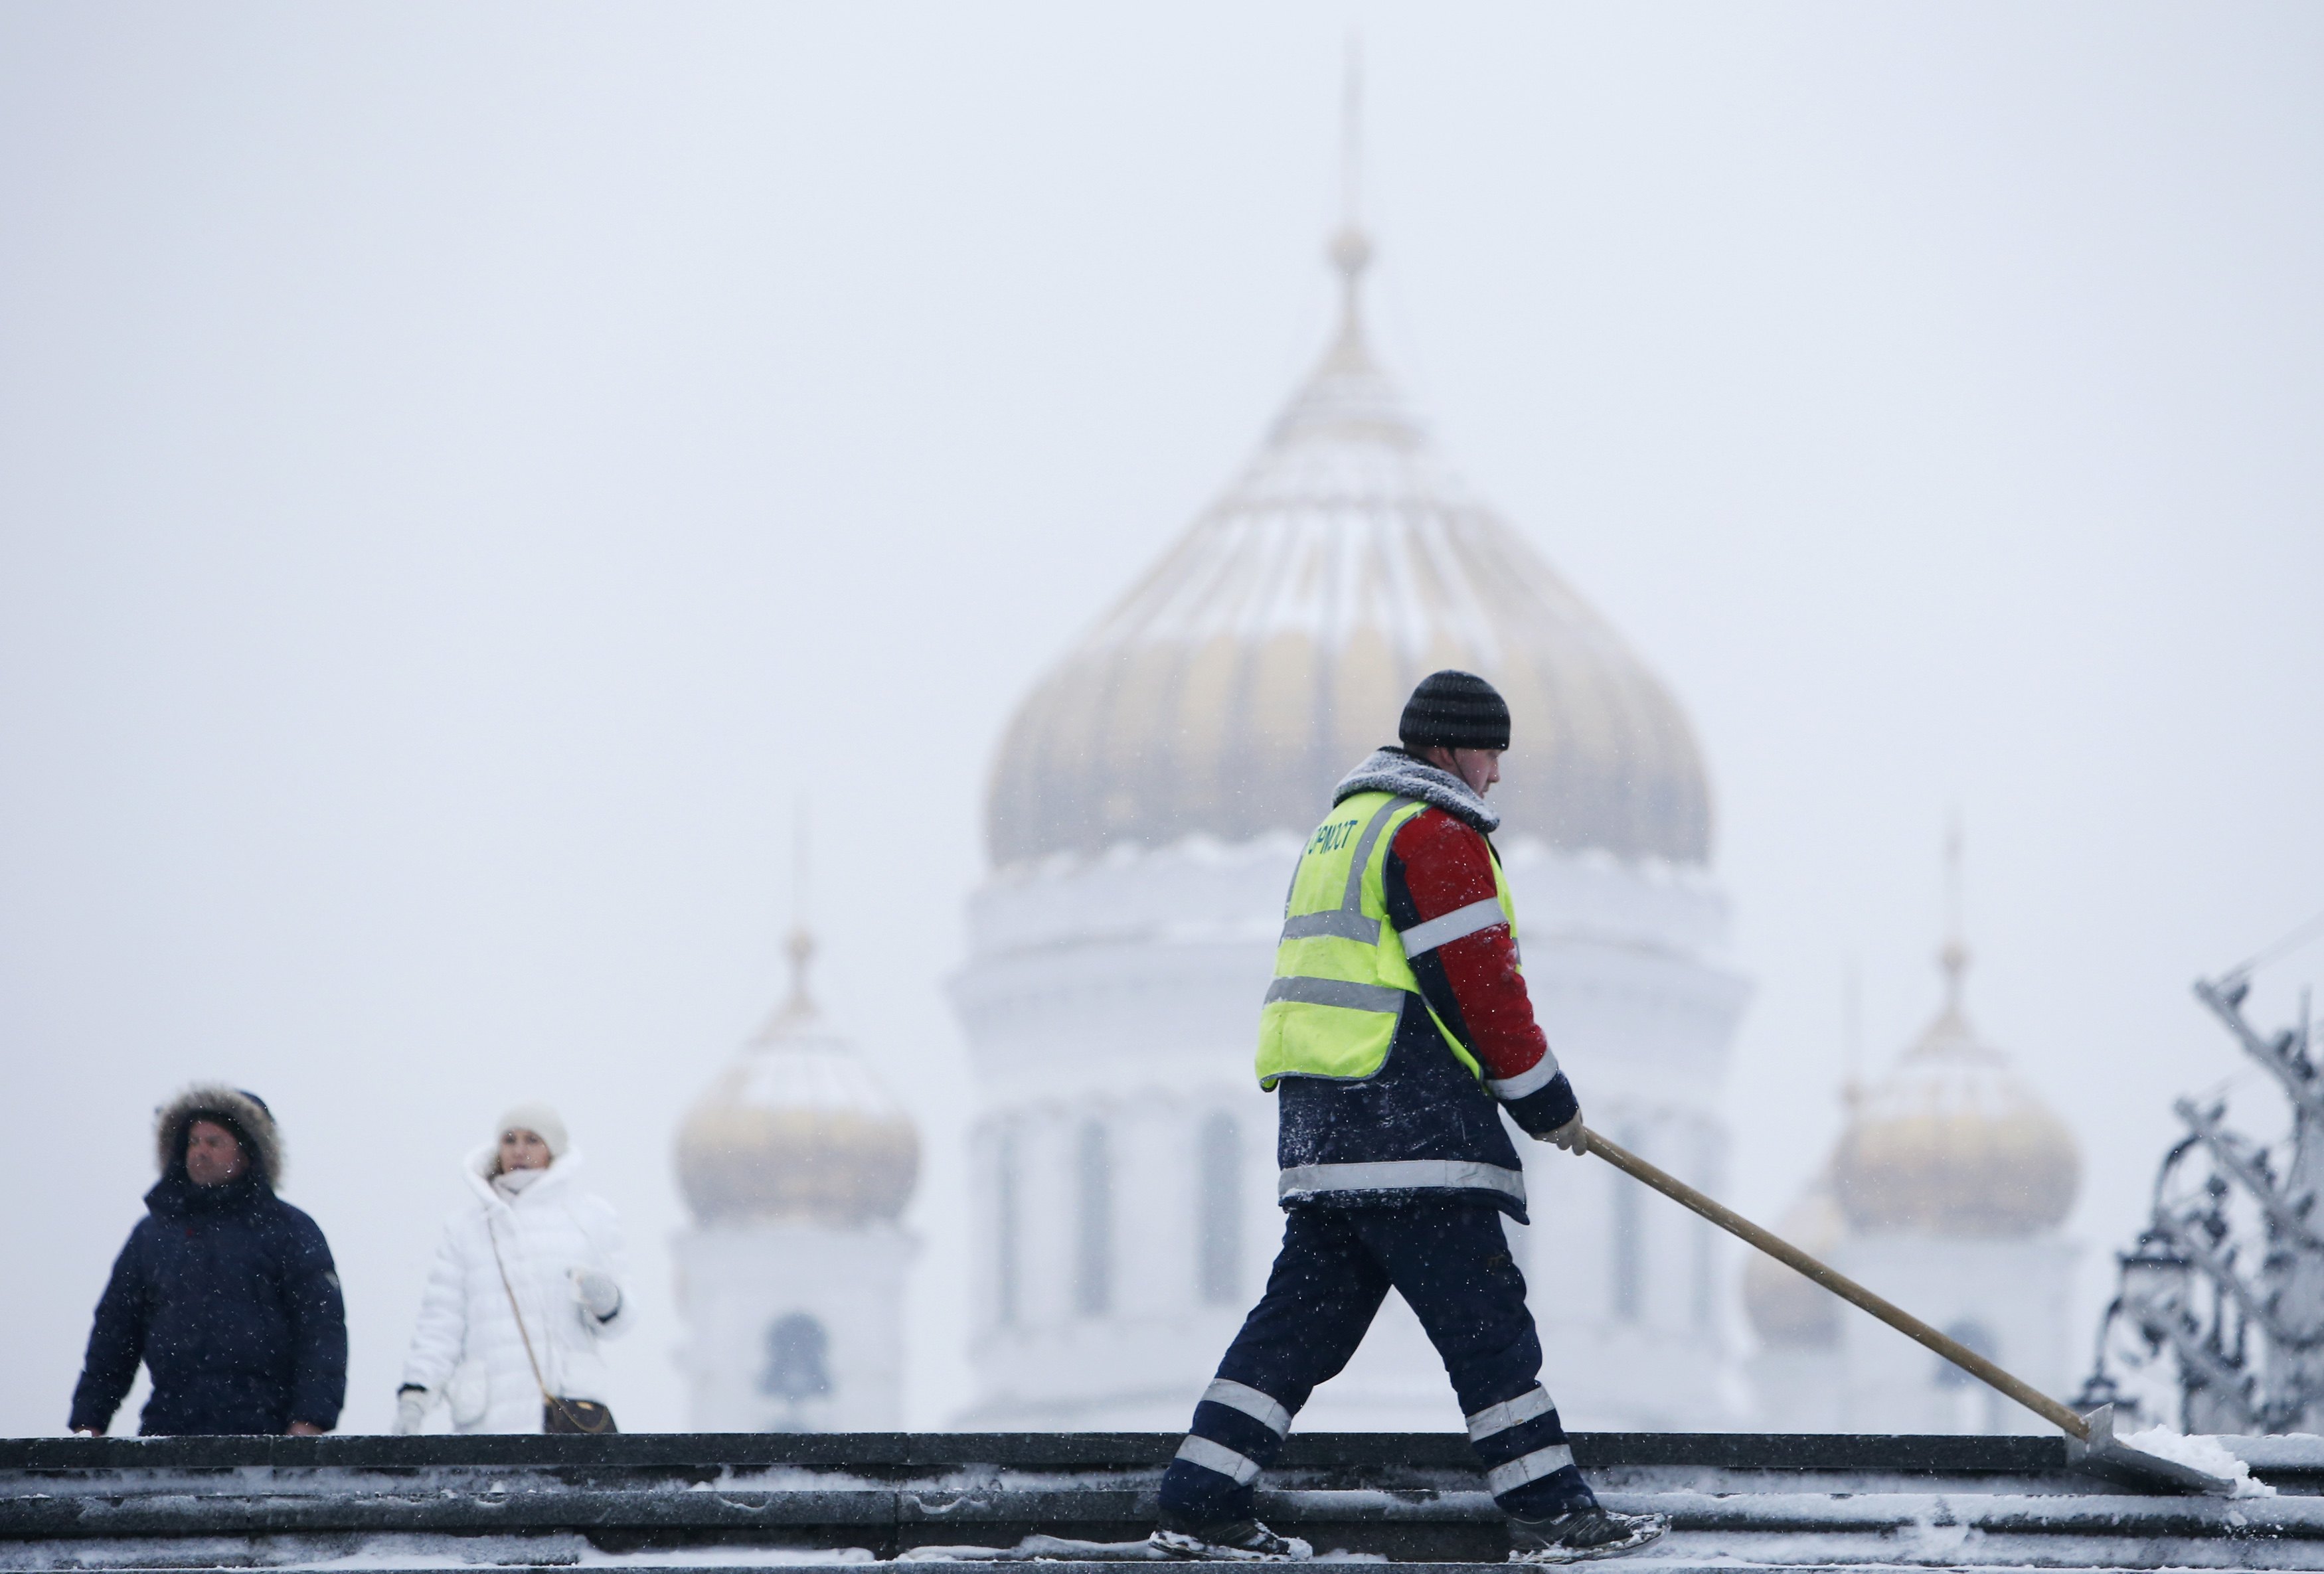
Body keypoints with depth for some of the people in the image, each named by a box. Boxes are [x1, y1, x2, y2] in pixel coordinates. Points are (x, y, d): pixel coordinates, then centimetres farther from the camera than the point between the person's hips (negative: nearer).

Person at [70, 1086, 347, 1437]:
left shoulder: (289, 1230, 7)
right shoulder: (153, 1233, 18)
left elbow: (323, 1329, -1)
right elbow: (113, 1331, 21)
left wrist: (309, 1424, -12)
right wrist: (88, 1423, 13)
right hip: (168, 1430, 3)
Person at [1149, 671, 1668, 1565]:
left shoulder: (1344, 827, 23)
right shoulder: (1438, 833, -9)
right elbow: (1481, 986, -13)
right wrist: (1550, 1105, -3)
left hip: (1319, 1120, 10)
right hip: (1407, 1122, -10)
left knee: (1305, 1313, 9)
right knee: (1483, 1317, -6)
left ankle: (1200, 1509, 6)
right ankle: (1549, 1515, -6)